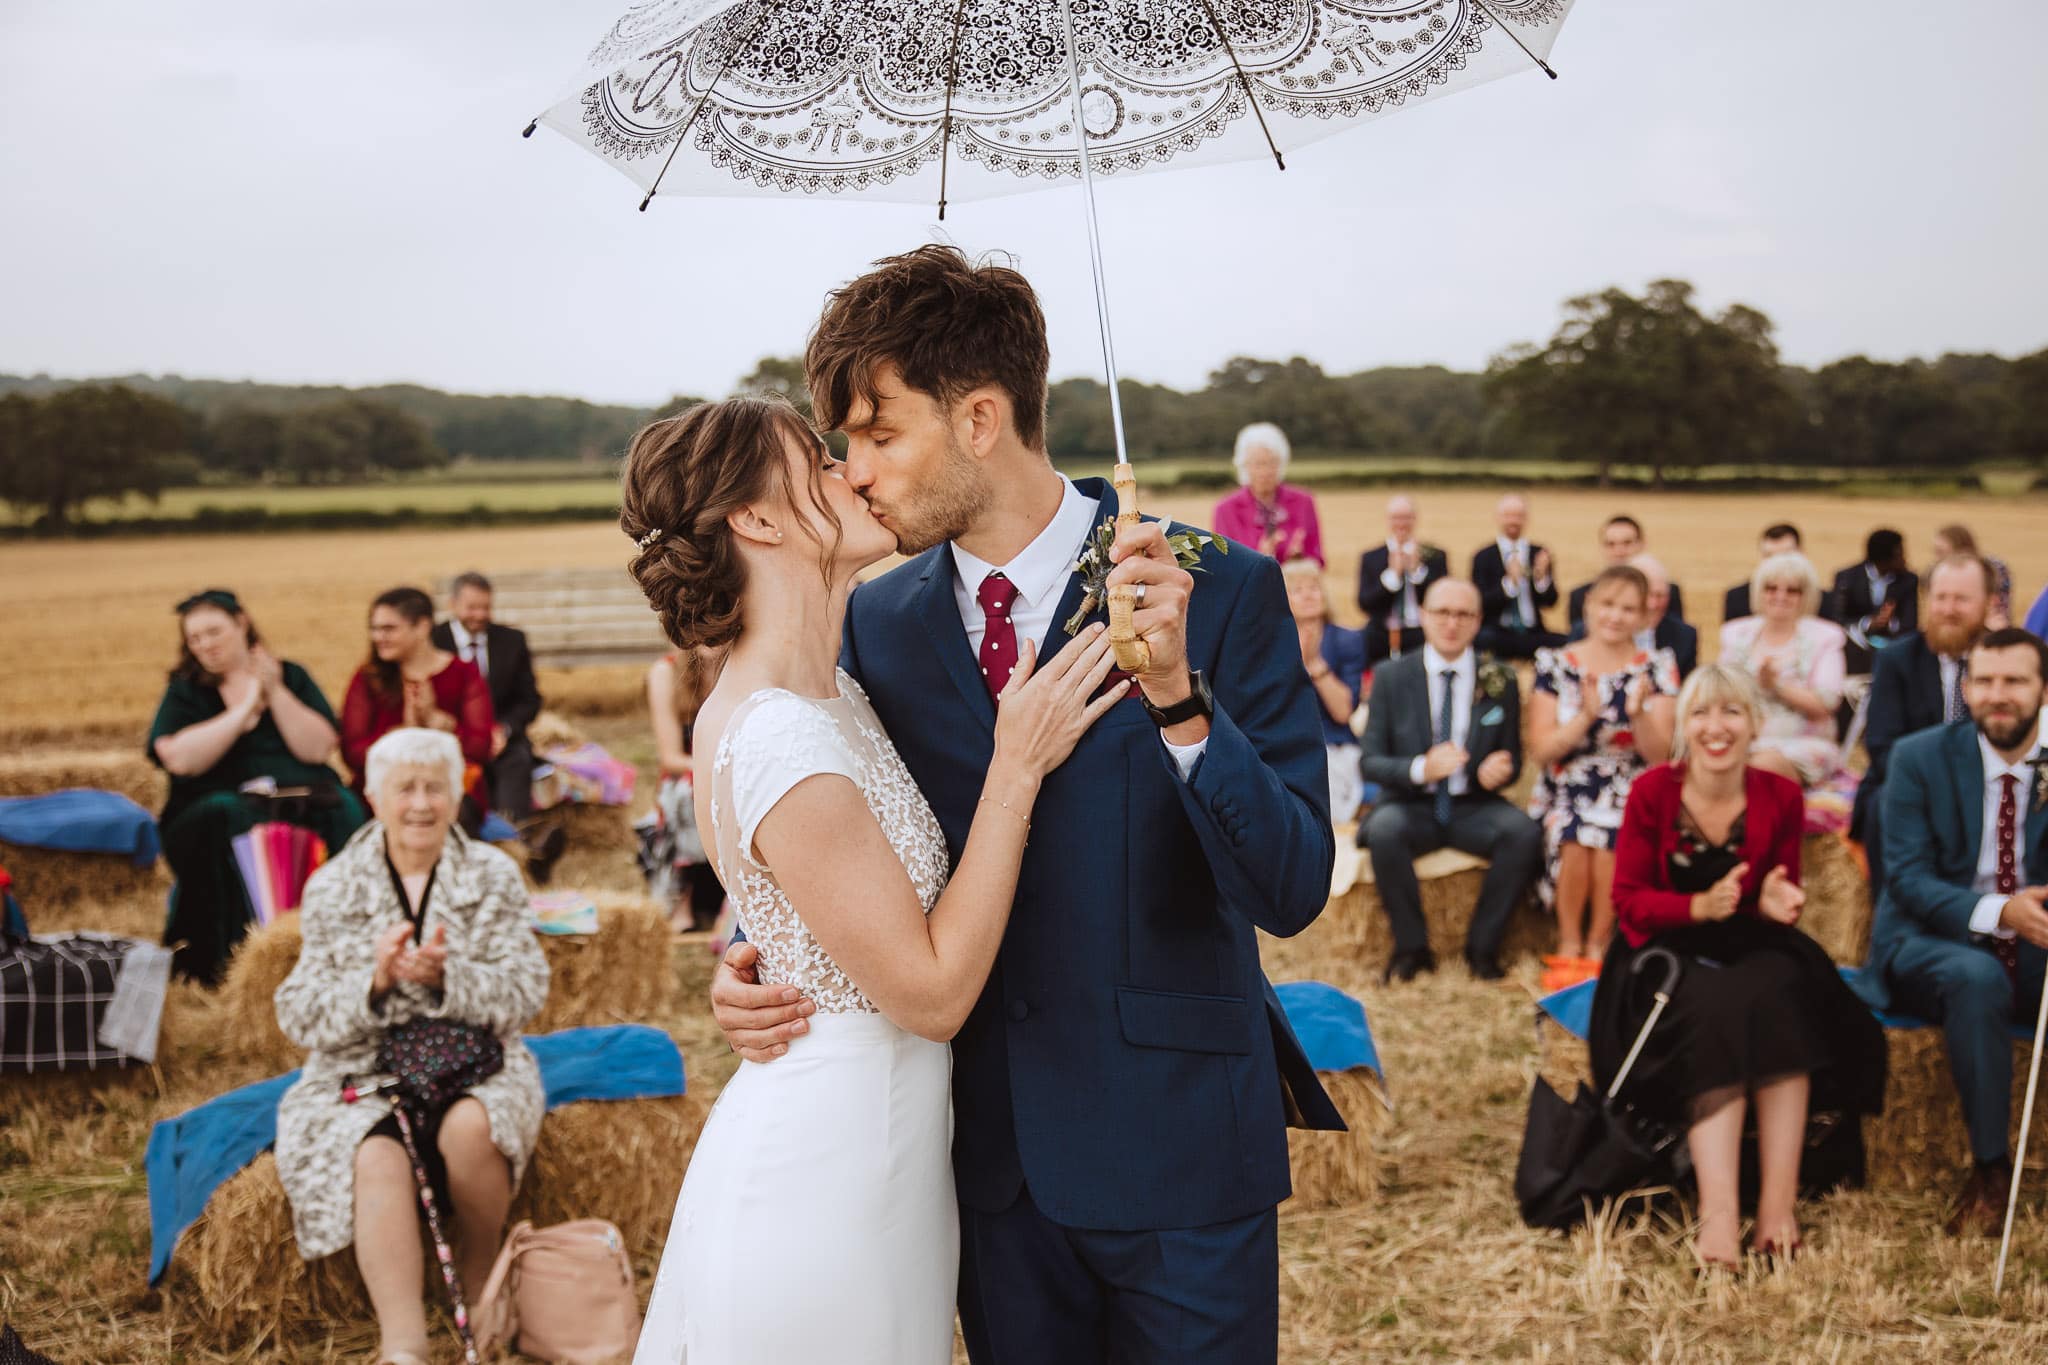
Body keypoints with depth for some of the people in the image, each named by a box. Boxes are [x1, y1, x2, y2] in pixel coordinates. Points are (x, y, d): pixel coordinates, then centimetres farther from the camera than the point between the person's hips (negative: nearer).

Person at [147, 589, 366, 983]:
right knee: (229, 818, -36)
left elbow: (318, 748, 0)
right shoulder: (185, 690, 11)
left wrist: (276, 694, -7)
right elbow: (180, 759, -8)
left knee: (344, 809, -30)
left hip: (303, 798, 1)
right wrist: (244, 710, -6)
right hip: (220, 801, -1)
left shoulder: (290, 676, 14)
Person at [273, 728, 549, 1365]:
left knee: (469, 1129, -34)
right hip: (362, 1075, 0)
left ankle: (481, 1277, -5)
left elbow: (526, 991, -1)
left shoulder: (493, 875, 8)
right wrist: (373, 982, -17)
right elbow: (299, 1016, 2)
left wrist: (449, 976, -20)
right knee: (378, 1159, -33)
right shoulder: (331, 889, 8)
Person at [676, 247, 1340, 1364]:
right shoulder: (879, 621, 2)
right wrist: (757, 967, -6)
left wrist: (1176, 696, -31)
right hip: (992, 1148, 4)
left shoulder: (1222, 592, -12)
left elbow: (1292, 892, -17)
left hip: (1175, 1151, -4)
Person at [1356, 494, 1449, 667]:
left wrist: (1417, 570, -10)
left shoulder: (1435, 557, 8)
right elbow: (1364, 604, -2)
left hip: (1423, 639, 0)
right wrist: (1393, 573, -11)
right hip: (1381, 642, 0)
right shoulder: (1370, 558, 9)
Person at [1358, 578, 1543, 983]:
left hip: (1476, 808, 1)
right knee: (1384, 829, -35)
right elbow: (1372, 762, -2)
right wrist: (1420, 769, -24)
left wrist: (1500, 771, -16)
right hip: (1411, 805, -1)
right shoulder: (1391, 679, 1)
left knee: (1525, 832, -29)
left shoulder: (1500, 681, 4)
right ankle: (1411, 947, -15)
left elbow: (1513, 759, 10)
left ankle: (1483, 947, -10)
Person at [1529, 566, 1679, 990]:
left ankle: (1597, 948, -14)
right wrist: (1586, 716, -22)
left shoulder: (1656, 667, 4)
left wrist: (1639, 713, -23)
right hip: (1566, 789, 0)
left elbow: (1658, 754, -4)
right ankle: (1568, 948, -12)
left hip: (1629, 792, 0)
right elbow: (1541, 750, -6)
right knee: (1573, 836, -32)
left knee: (1611, 832, -33)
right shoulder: (1554, 664, 2)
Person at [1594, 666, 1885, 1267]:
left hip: (1750, 947, 2)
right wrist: (1700, 906, -23)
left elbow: (1781, 898, 7)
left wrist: (1776, 904, -18)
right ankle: (1719, 1211, -43)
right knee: (1715, 1012, -35)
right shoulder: (1651, 792, -8)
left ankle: (1778, 1203, -36)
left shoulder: (1781, 797, -2)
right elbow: (1629, 901, -6)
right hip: (1670, 951, -2)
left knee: (1779, 999, -33)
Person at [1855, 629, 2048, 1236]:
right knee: (1978, 977, -36)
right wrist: (1996, 912, -28)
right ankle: (1990, 1170, -24)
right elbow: (1907, 878, -11)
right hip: (1931, 946, -2)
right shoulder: (1920, 758, -3)